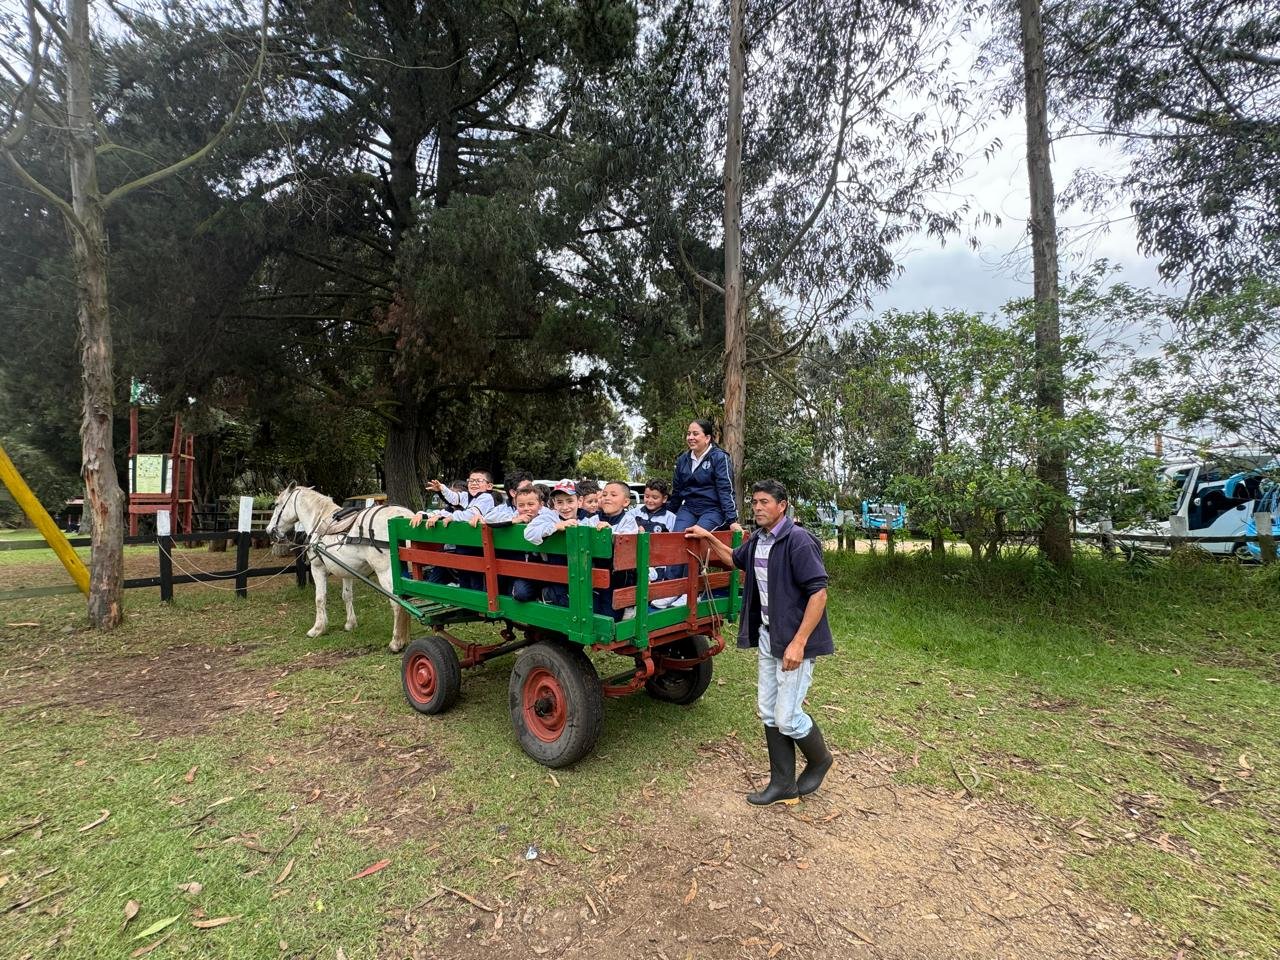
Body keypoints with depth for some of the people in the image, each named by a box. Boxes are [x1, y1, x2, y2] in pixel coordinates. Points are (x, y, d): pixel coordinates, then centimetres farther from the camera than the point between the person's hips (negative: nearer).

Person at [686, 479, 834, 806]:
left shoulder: (798, 540, -19)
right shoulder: (757, 539, 6)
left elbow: (818, 592, -22)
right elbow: (735, 560, 28)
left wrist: (798, 643, -25)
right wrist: (709, 537, 15)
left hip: (795, 640, -8)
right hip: (767, 635, 8)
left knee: (786, 717, -2)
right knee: (768, 713, 13)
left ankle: (819, 759, 28)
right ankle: (783, 783, 27)